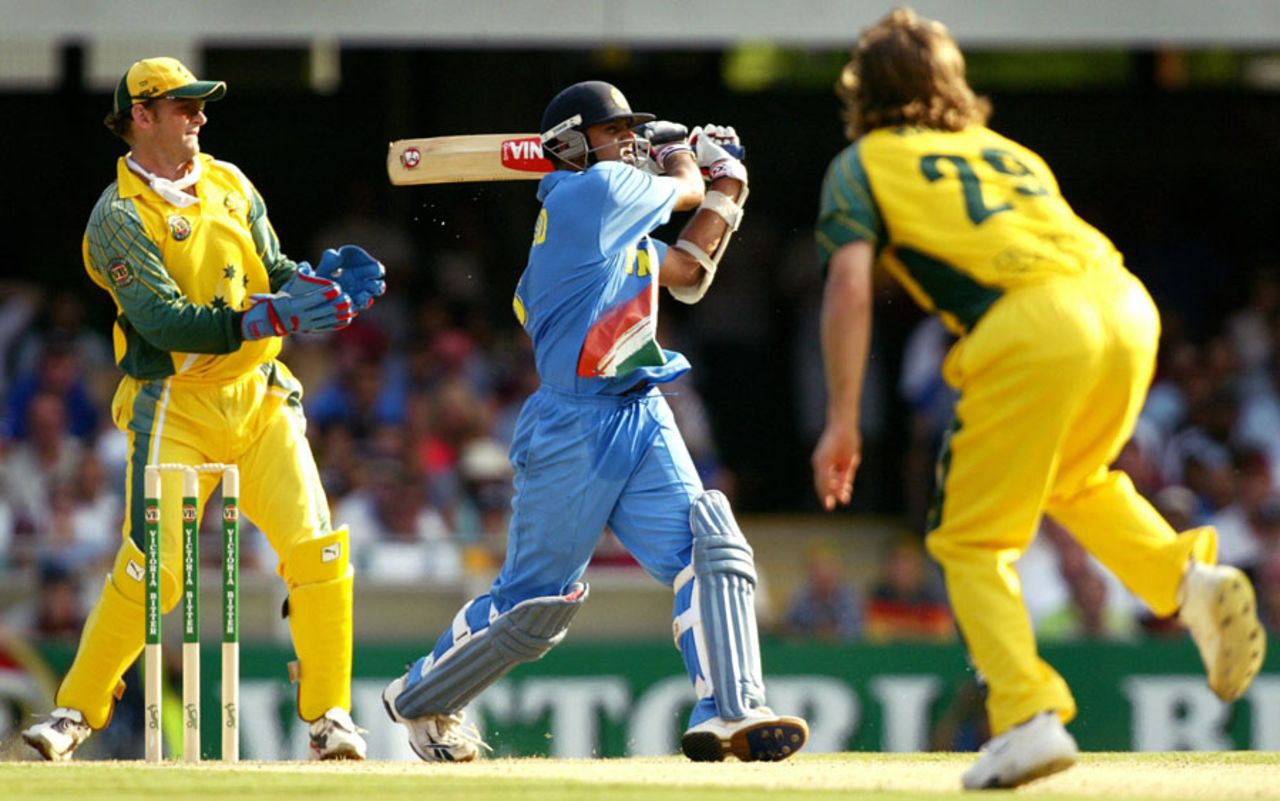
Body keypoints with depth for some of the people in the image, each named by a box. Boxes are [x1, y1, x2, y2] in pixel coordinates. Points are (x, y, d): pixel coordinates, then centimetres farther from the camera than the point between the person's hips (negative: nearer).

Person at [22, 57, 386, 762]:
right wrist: (271, 319, -28)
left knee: (318, 554, -9)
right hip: (175, 409, -5)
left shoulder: (229, 183, 12)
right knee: (149, 569, -12)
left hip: (258, 398, 5)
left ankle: (327, 714, 1)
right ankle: (76, 710, 5)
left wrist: (319, 281, -8)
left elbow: (272, 273, 14)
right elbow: (165, 322, -19)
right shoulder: (119, 216, -9)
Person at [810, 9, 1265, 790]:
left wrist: (842, 421, 1)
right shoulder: (1009, 152, 34)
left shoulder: (862, 164, 19)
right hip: (1127, 308, 5)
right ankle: (1189, 577, 8)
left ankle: (1030, 716, -11)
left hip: (1029, 328, -5)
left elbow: (850, 286, 4)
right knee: (1072, 478, 31)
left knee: (971, 540, 6)